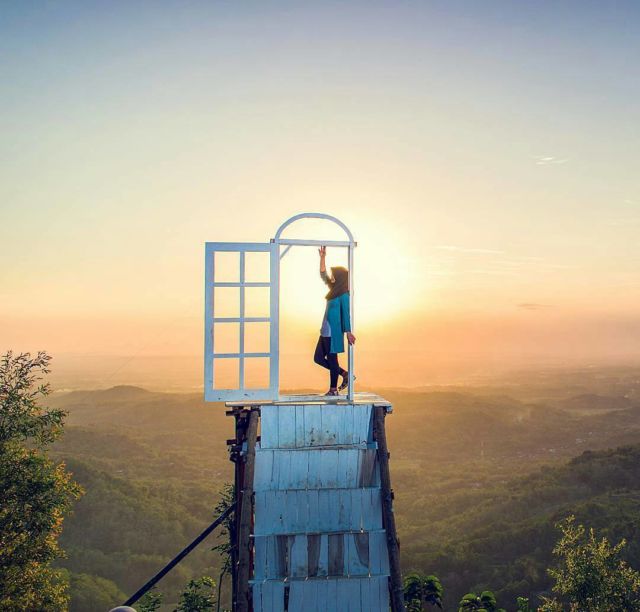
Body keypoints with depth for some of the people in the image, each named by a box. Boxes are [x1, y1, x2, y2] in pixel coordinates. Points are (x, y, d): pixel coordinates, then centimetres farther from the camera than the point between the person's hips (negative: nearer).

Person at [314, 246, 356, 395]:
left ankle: (333, 389, 12)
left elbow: (346, 313, -17)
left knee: (331, 359, 0)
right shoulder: (334, 290, 12)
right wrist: (323, 257, 11)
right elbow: (323, 274, 19)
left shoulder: (344, 295, -12)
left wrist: (348, 332, -22)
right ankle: (345, 374, 21)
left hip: (334, 332, -9)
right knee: (318, 358, 12)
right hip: (326, 331, 9)